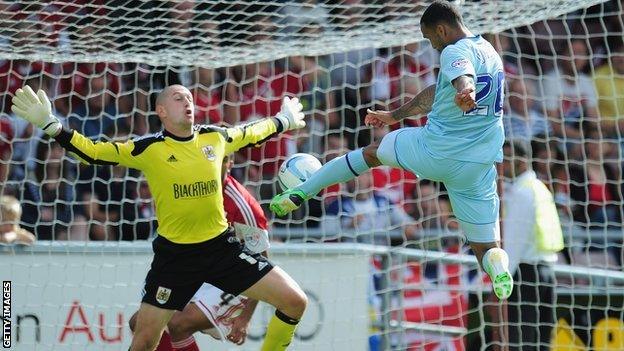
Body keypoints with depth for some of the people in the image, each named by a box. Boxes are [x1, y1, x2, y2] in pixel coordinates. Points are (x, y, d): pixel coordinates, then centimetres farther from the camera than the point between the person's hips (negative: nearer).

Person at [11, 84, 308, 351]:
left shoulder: (215, 138, 1)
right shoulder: (149, 149, -8)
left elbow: (252, 134, 22)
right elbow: (93, 152, -8)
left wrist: (283, 121, 33)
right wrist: (50, 125, -18)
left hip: (222, 245, 3)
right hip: (175, 254, -3)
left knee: (295, 302, -4)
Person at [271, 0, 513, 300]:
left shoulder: (456, 53, -10)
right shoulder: (488, 51, 17)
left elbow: (463, 77, -38)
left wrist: (465, 93, -61)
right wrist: (395, 115, 37)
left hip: (433, 152, -6)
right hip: (477, 169, 6)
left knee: (371, 152, 22)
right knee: (487, 247, 6)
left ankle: (298, 193, 24)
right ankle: (499, 271, -31)